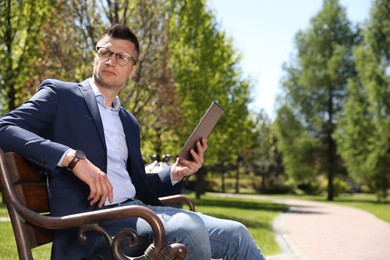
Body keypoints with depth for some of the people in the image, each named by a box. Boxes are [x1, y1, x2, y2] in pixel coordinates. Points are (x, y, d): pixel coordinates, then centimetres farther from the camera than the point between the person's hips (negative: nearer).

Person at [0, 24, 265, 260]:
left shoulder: (129, 122, 24)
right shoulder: (60, 94, 6)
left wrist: (175, 173, 3)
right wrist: (73, 158, -22)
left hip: (137, 209, 7)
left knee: (233, 233, -6)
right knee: (188, 228, -29)